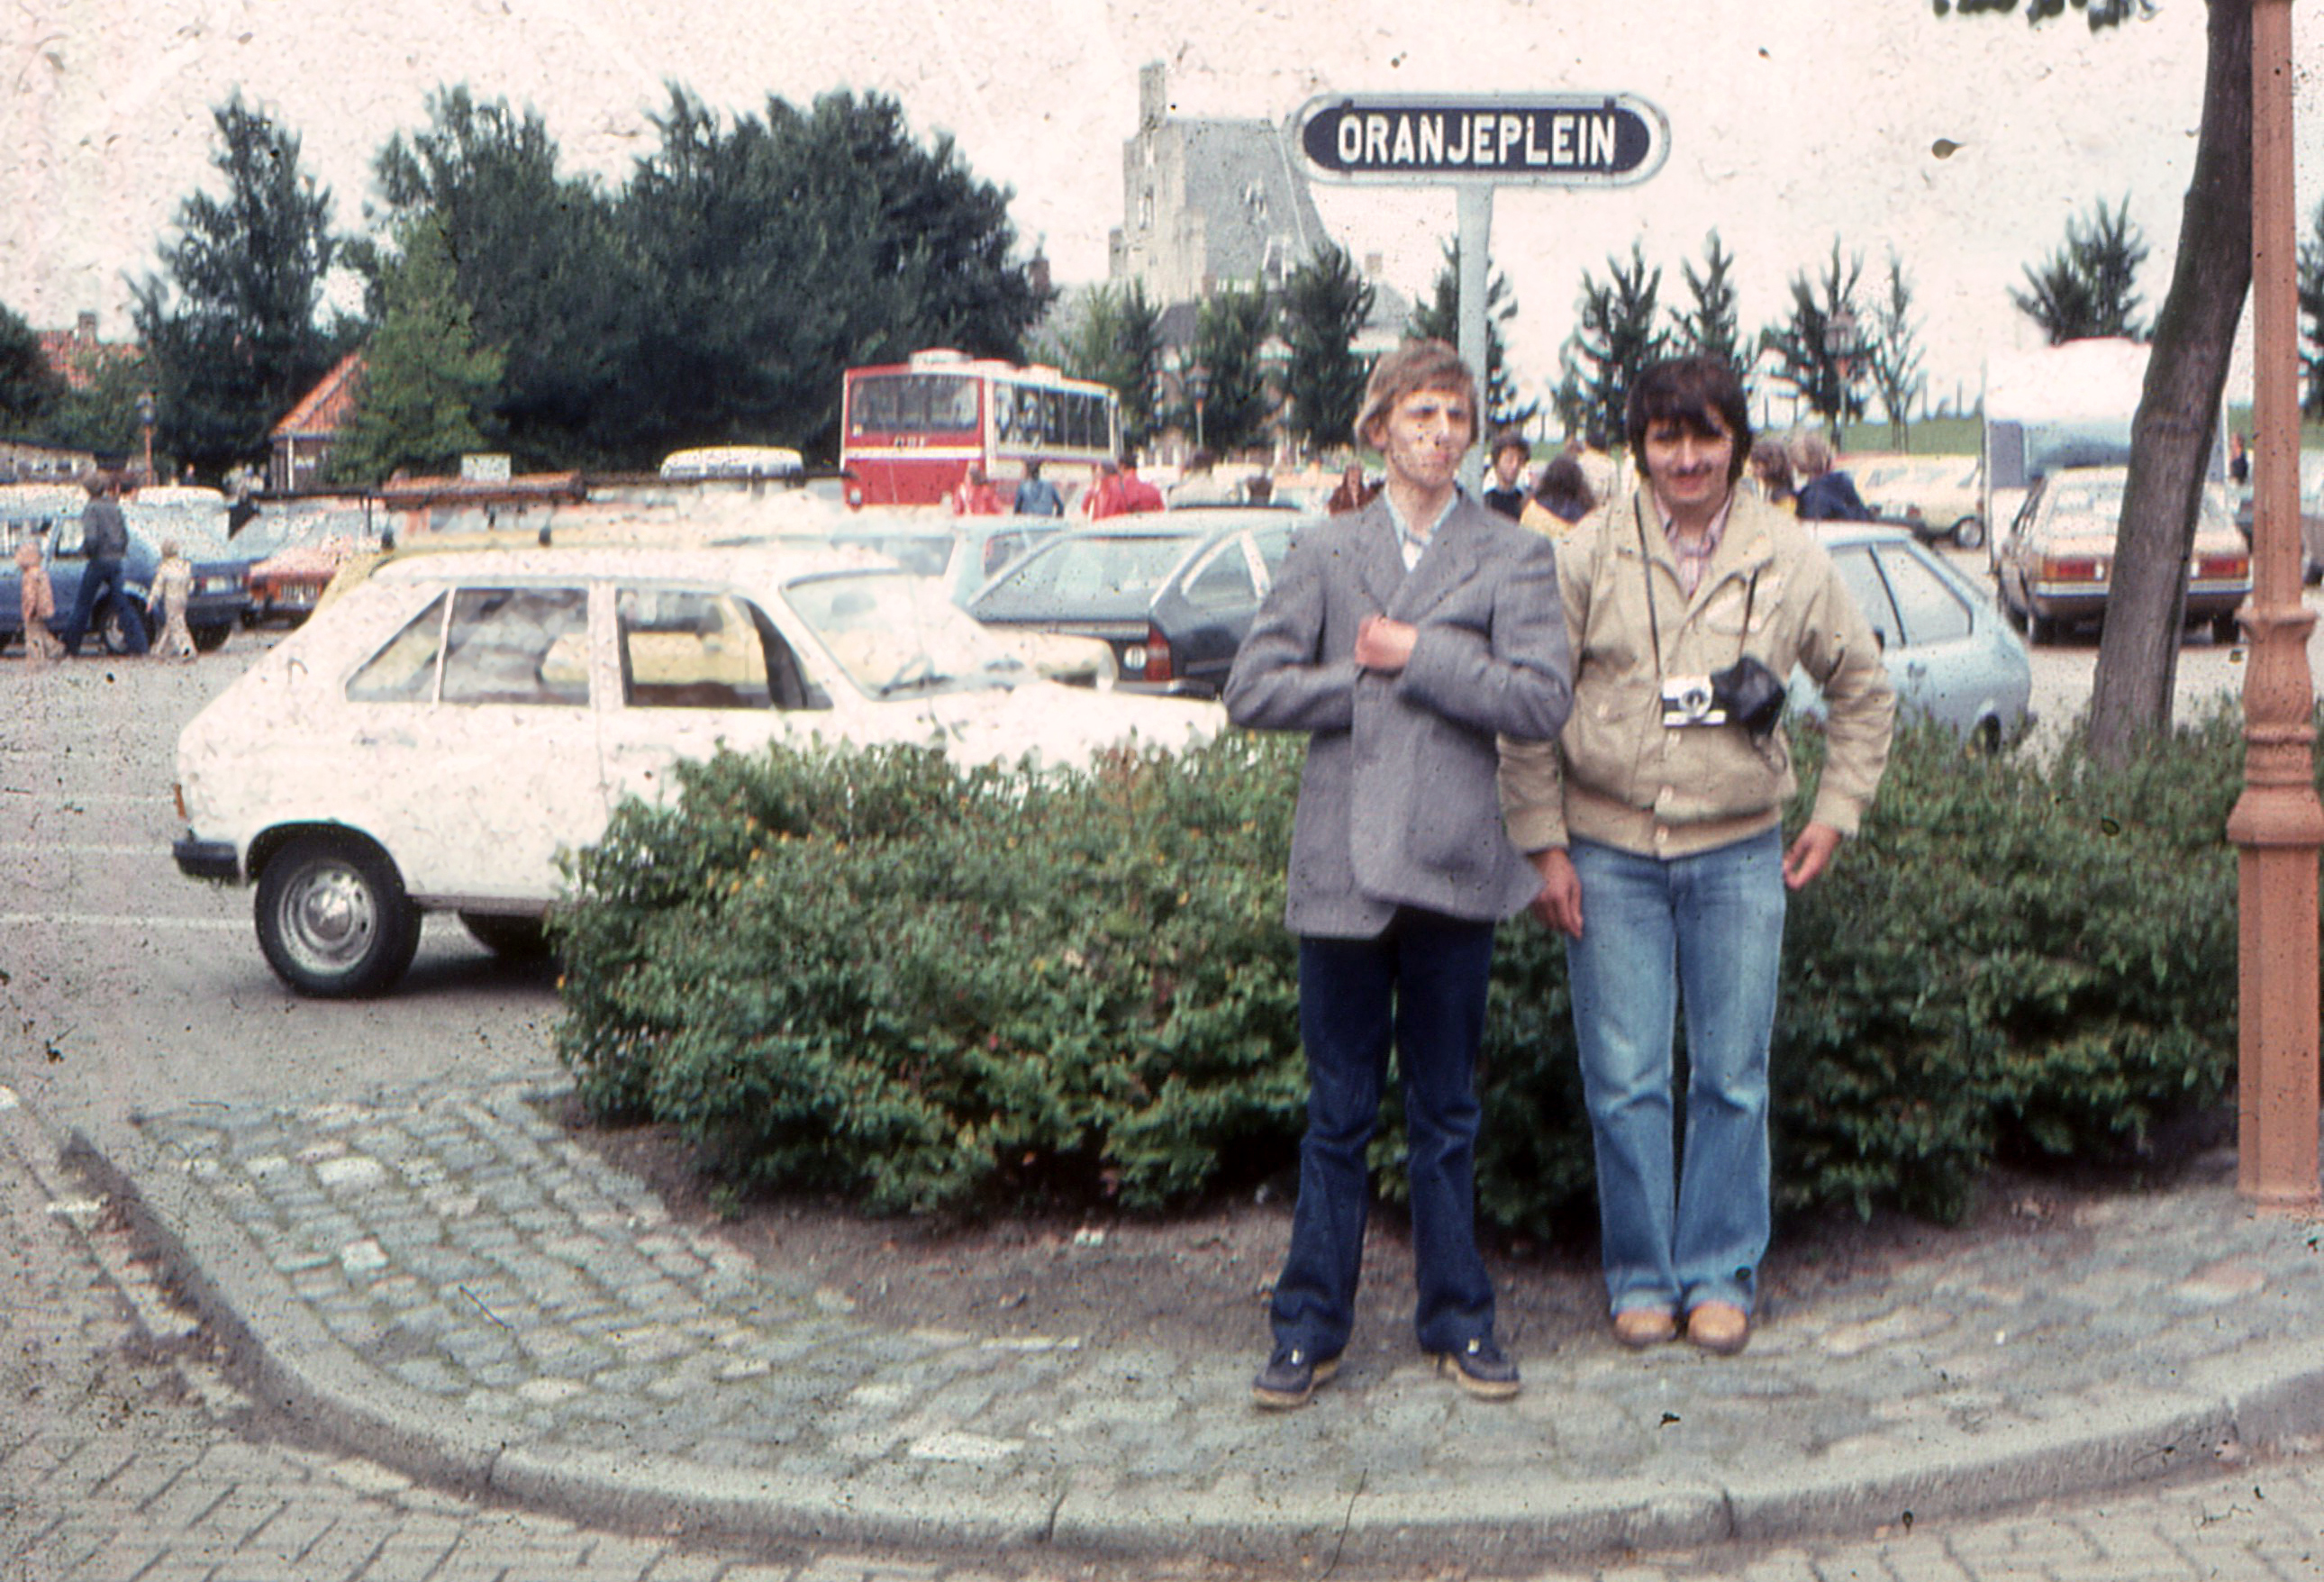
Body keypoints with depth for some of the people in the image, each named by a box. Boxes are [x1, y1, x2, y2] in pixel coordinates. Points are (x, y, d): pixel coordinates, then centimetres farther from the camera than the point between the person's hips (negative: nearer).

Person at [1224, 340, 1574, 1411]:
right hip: (1341, 867, 1)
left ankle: (1457, 1321, 21)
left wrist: (1417, 659, -10)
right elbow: (1253, 691, 1)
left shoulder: (1516, 557, 5)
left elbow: (1542, 701, -8)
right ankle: (1310, 1327, 15)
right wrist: (1369, 686, -6)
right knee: (1338, 1112, 6)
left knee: (1446, 1113, 9)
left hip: (1454, 867, 0)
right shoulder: (1324, 553, 9)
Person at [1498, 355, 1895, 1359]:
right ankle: (1641, 1278, 15)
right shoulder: (1589, 558, -1)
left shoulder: (1789, 559, 4)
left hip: (1739, 853, 1)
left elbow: (1863, 687, 17)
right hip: (1608, 852, -1)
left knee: (1733, 1079, 4)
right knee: (1624, 1080, 1)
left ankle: (1720, 1277, 17)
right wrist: (1545, 845, -3)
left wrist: (1835, 813, 10)